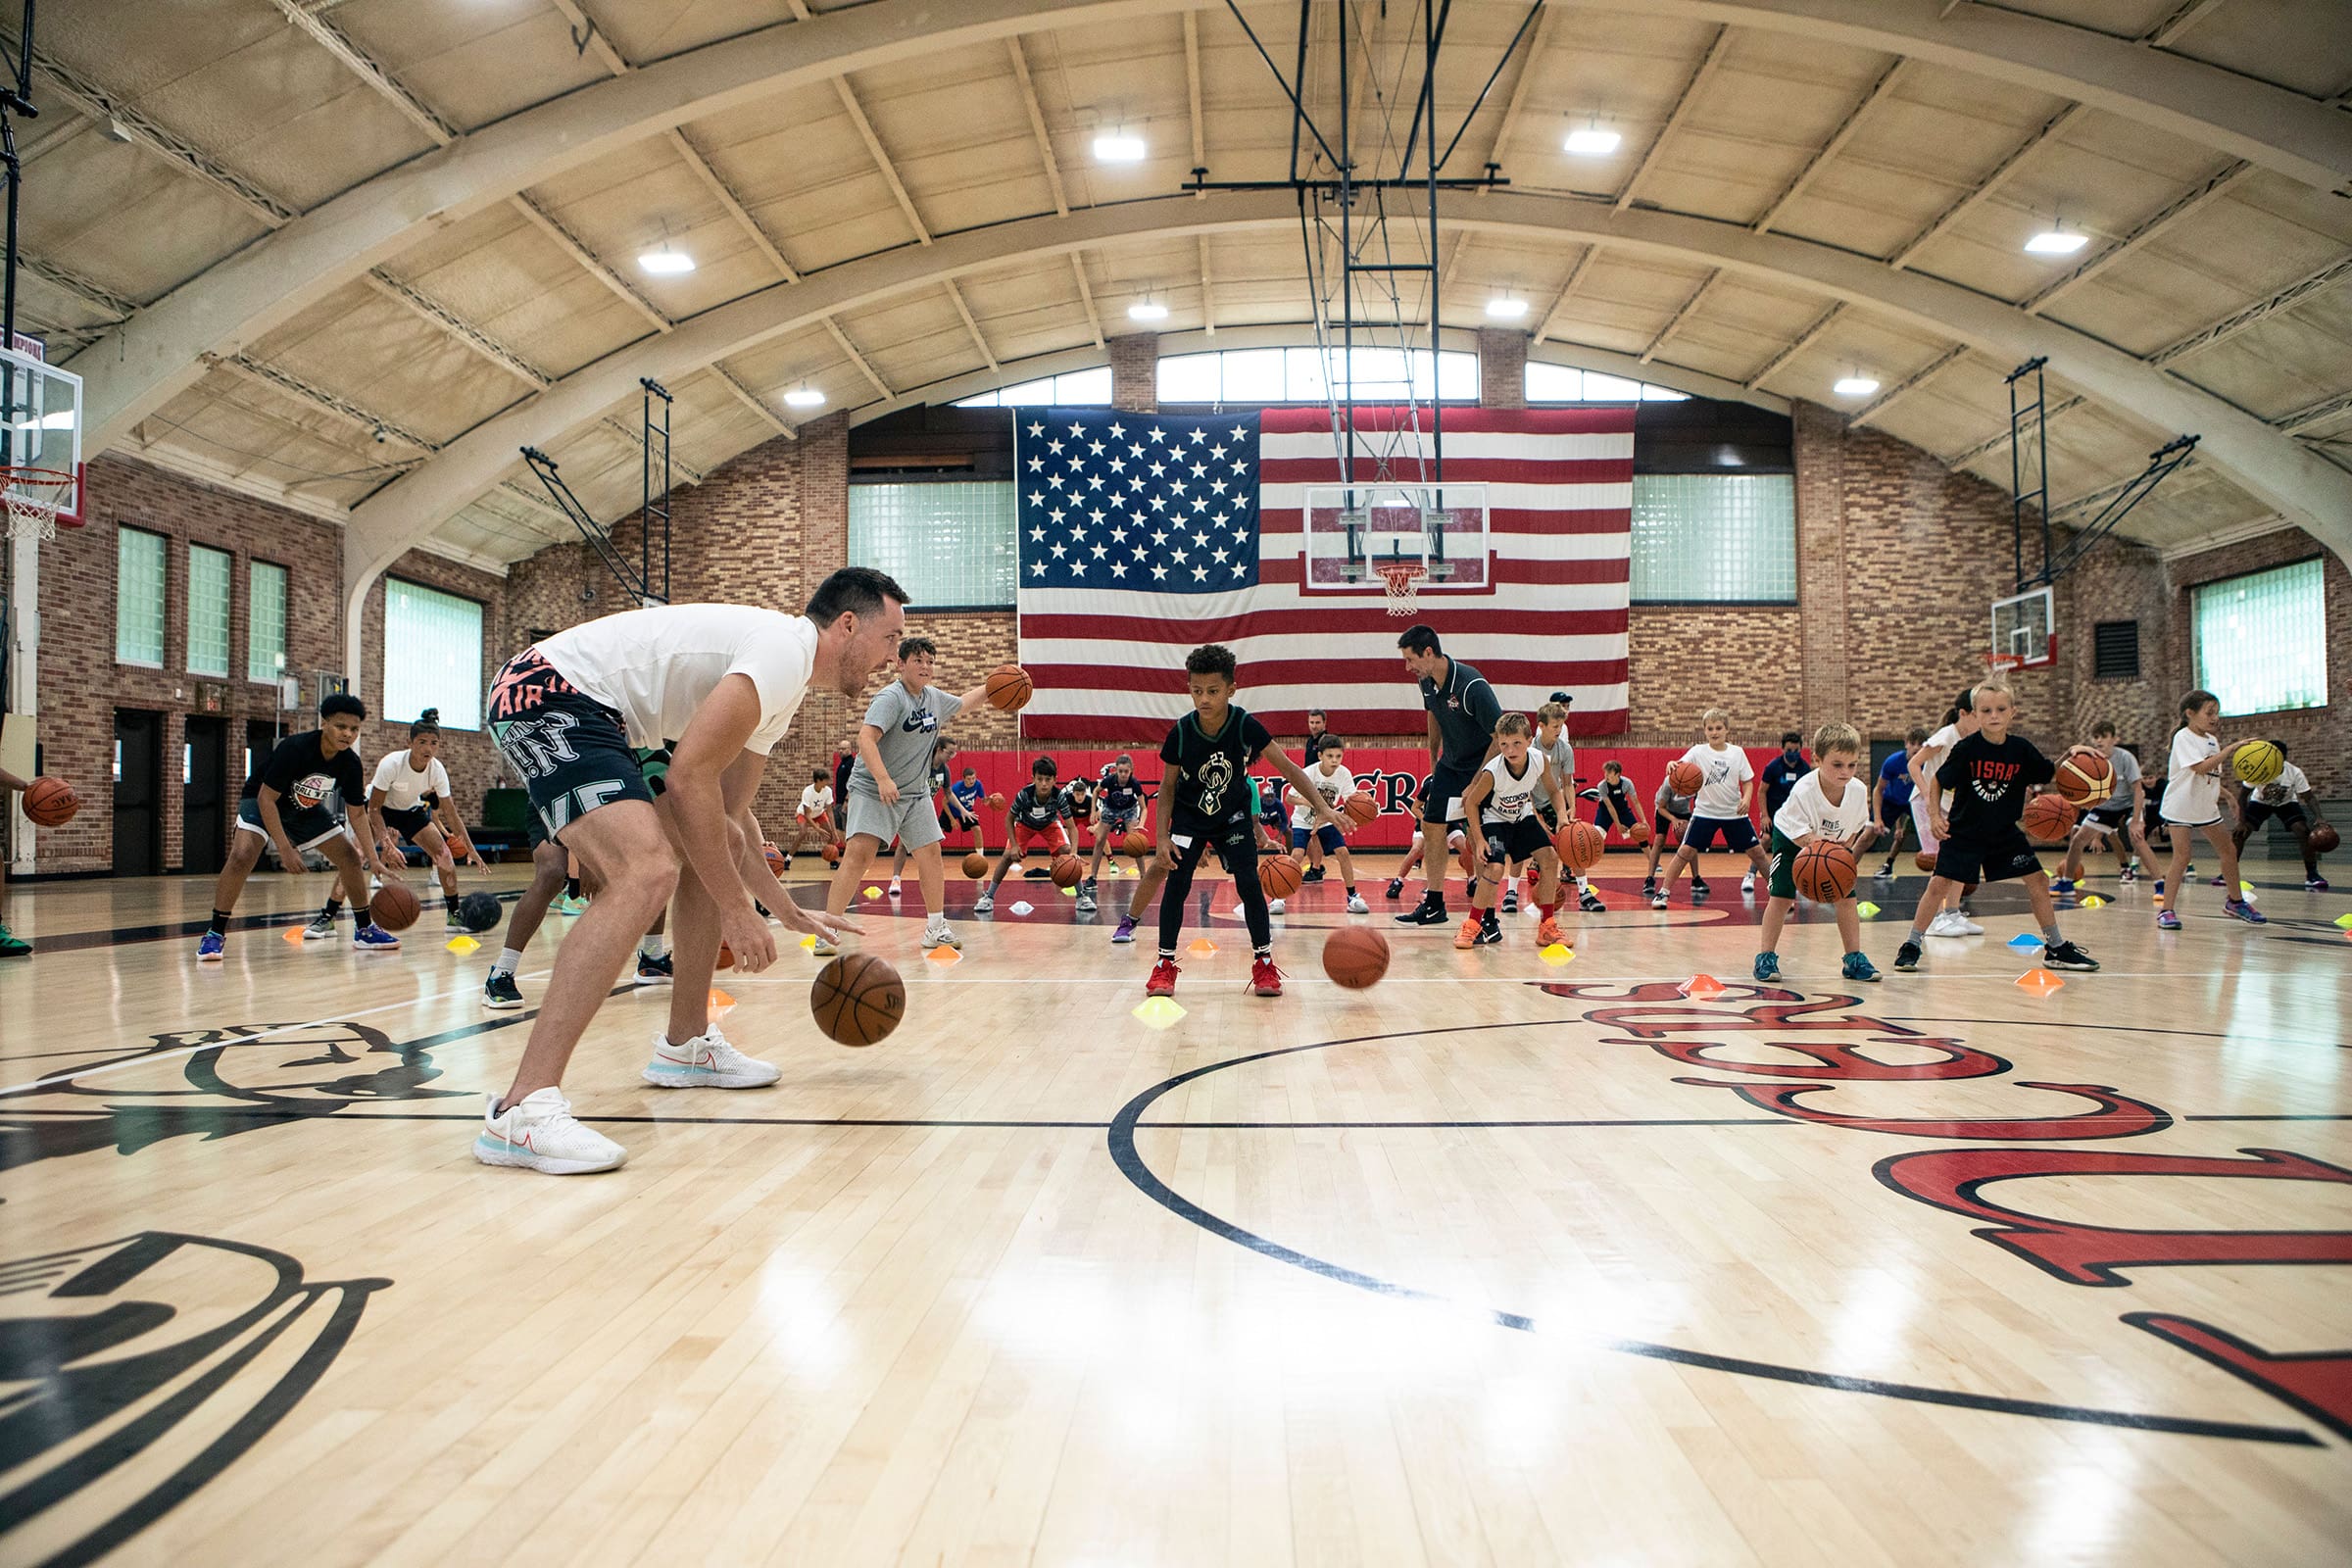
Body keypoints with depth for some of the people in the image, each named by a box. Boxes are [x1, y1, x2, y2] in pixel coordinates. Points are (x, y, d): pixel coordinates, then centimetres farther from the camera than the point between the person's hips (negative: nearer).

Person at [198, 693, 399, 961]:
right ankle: (215, 934, -17)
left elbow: (358, 812, -5)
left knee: (350, 856, -3)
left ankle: (364, 929, 11)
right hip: (262, 802, -5)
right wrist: (285, 848, -32)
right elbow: (266, 798, -29)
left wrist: (373, 859, -12)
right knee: (242, 857, -28)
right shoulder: (294, 748, -33)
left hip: (306, 809, 5)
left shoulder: (350, 763, -17)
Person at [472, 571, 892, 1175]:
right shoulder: (786, 649, -15)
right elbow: (689, 778, -22)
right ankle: (521, 1111, -33)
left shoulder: (786, 683, 18)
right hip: (548, 694, -11)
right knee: (648, 872, -28)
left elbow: (732, 816, 26)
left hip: (593, 716, 11)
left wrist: (793, 914, 26)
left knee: (718, 847, 17)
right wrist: (736, 907, -17)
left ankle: (685, 1045, 26)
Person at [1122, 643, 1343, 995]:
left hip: (1233, 816, 0)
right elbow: (1169, 786, -8)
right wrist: (1163, 837, -14)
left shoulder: (1245, 725, -24)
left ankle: (1264, 963, 3)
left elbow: (1287, 767, -19)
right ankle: (1165, 965, 2)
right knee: (1176, 884, -11)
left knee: (1249, 883, -11)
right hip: (1189, 817, 0)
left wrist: (1322, 807, -29)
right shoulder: (1181, 732, -22)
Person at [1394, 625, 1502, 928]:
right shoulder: (1427, 682, -6)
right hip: (1450, 765, 8)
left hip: (1484, 767, -8)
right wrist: (1434, 760, 20)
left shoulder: (1472, 686, -29)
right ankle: (1433, 906, 19)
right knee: (1431, 827, 8)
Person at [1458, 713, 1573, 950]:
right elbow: (1471, 803, -18)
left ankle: (1548, 927, 5)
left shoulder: (1541, 761, -23)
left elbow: (1554, 791, -4)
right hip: (1494, 819, -5)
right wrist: (1479, 840, -21)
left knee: (1550, 857, -6)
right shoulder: (1492, 772, -33)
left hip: (1523, 817, 5)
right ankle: (1472, 926, -7)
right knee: (1494, 867, -23)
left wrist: (1562, 816, -22)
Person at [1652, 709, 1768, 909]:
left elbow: (1748, 781, 6)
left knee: (1756, 852, 3)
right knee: (1686, 851, -9)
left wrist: (1747, 798, -14)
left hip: (1734, 812, 2)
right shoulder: (1698, 752, -6)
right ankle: (1663, 892, -2)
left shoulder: (1737, 752, 0)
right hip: (1705, 811, -2)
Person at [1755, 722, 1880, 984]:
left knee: (1845, 896, -4)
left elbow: (1851, 832, -6)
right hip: (1792, 837, -4)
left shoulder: (1859, 791, -23)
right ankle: (1767, 957, -1)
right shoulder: (1803, 791, -36)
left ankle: (1854, 958, 8)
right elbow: (1801, 835, -30)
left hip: (1834, 843, 4)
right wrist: (1817, 845, -47)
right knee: (1781, 896, -12)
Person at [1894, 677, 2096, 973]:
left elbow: (2052, 773, 8)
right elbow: (1937, 782, -5)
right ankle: (1911, 945, 3)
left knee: (2038, 882, 3)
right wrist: (1935, 816, -14)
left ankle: (2056, 949, 18)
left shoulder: (2021, 749, -6)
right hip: (1963, 832, -3)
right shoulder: (1966, 748, -15)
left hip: (2005, 834, 4)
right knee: (1939, 885, -10)